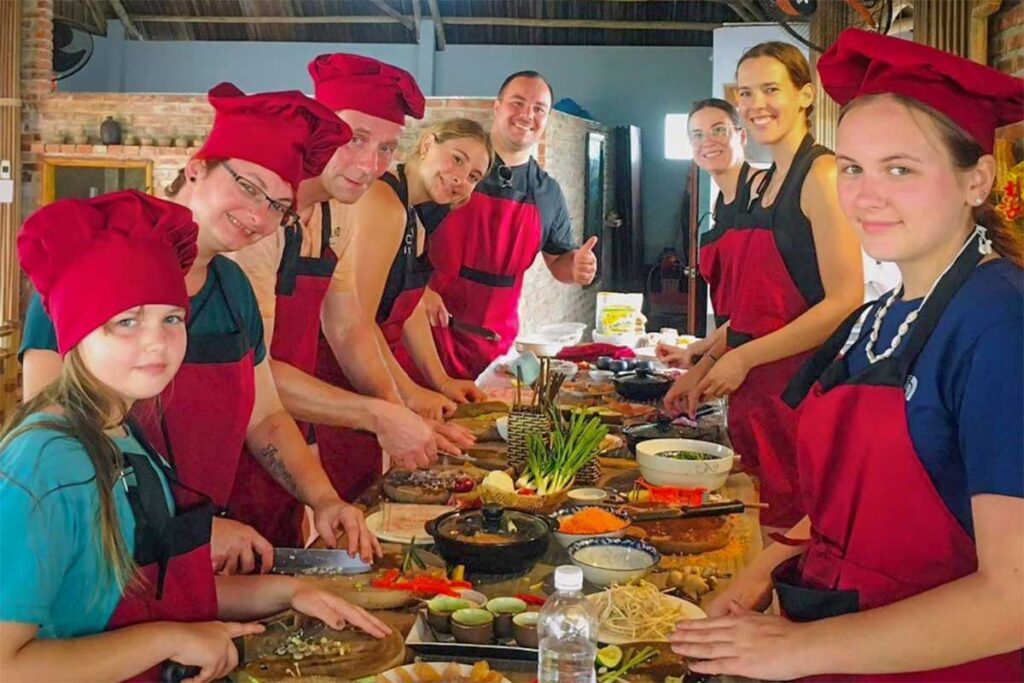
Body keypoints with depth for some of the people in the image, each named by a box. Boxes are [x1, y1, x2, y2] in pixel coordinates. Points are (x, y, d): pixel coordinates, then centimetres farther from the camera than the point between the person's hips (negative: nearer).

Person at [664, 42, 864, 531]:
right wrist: (703, 368, 14)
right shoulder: (761, 184, 16)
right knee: (760, 538, 10)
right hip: (753, 390, 8)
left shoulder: (822, 174, -9)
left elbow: (845, 302, -17)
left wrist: (743, 359, -14)